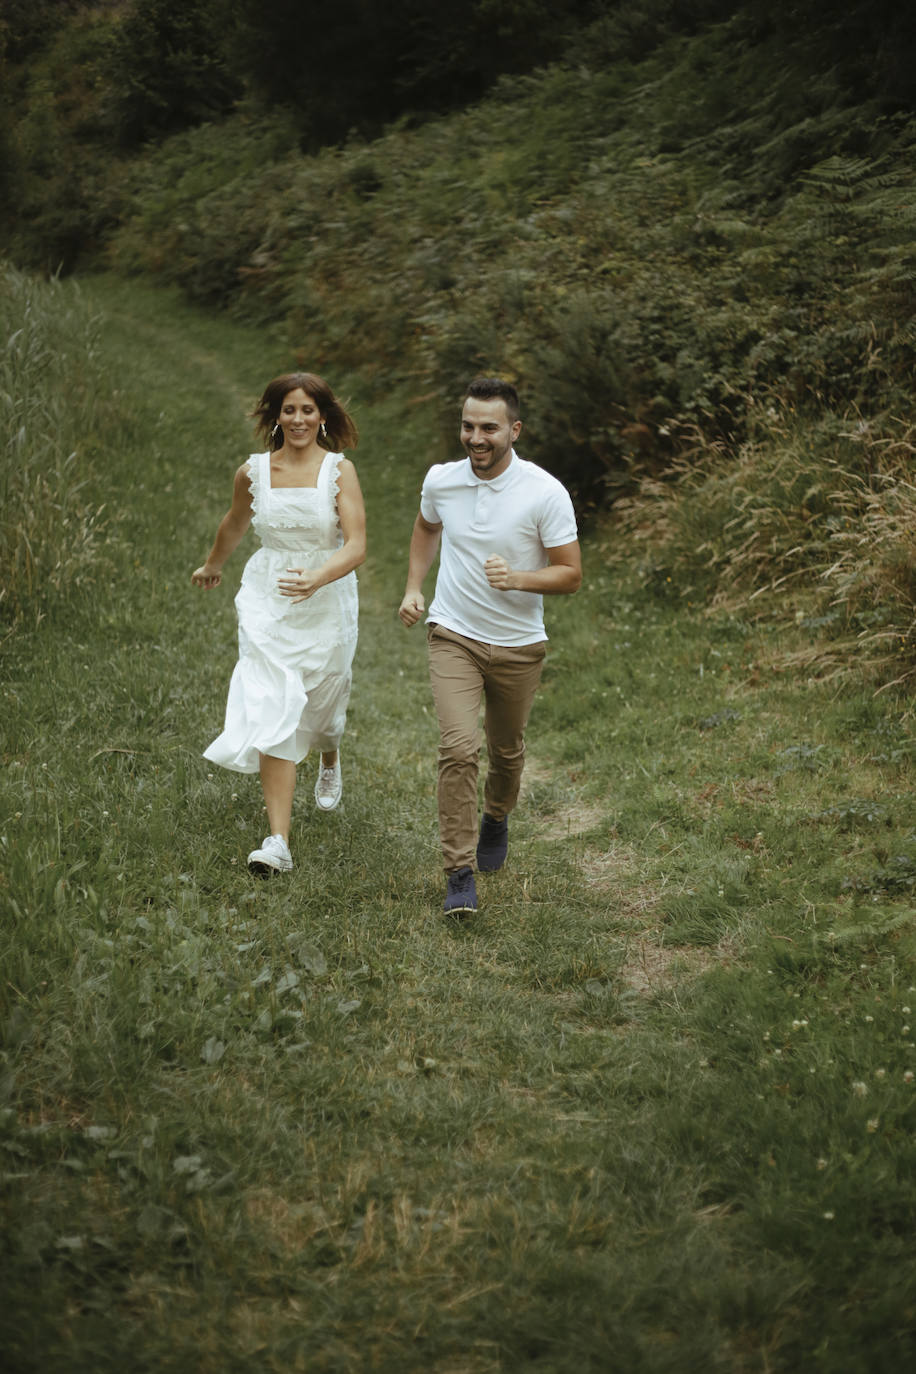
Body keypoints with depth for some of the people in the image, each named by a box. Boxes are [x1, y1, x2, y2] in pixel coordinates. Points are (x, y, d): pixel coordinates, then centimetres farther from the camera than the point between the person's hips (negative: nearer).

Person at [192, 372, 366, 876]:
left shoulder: (339, 471, -8)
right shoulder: (253, 472, 0)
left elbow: (356, 546, -16)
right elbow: (235, 522, 21)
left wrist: (318, 578, -34)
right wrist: (212, 565, 36)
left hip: (327, 603, 0)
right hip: (267, 602, 1)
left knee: (321, 702, 16)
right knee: (273, 711, -12)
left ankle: (329, 759, 57)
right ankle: (278, 842, -15)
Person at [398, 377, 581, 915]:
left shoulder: (546, 493, -15)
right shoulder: (441, 480, -5)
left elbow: (570, 575, -11)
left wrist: (517, 579, -28)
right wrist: (414, 587, 9)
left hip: (518, 644, 0)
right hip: (453, 635, 1)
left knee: (507, 749, 17)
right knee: (459, 747, -17)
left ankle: (497, 818, 50)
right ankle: (460, 873, -11)